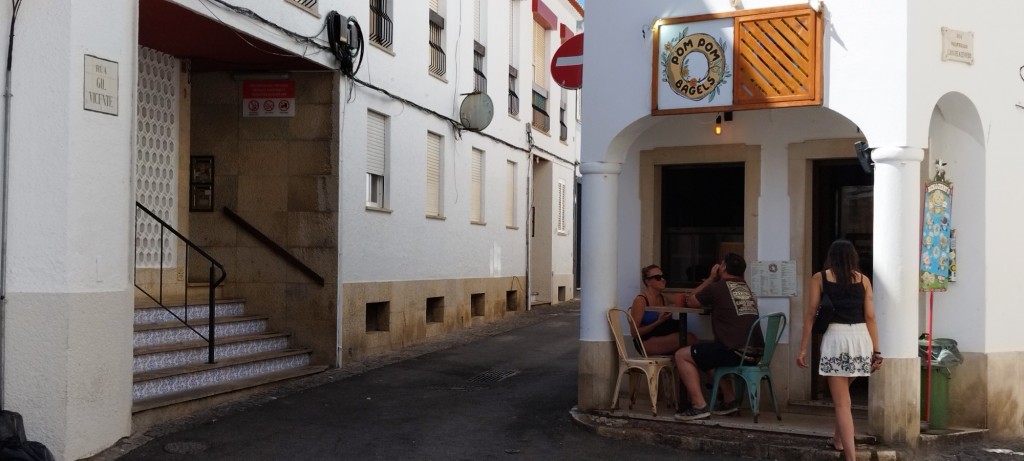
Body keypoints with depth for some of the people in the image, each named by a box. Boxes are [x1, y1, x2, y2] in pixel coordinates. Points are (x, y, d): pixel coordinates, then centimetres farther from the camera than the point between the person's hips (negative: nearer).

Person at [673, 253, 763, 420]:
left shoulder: (718, 287, -3)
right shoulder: (746, 288, 17)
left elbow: (690, 302, 13)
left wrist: (711, 279, 20)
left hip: (735, 353, -8)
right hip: (756, 353, 8)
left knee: (682, 355, 3)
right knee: (712, 352, 35)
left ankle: (699, 406, -6)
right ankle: (730, 400, 26)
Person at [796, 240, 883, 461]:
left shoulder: (820, 278, 6)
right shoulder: (863, 280, 11)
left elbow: (810, 314, 1)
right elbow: (870, 317, 6)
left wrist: (803, 349, 4)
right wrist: (877, 351, 8)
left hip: (836, 338, -3)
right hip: (860, 338, 3)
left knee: (842, 402, -2)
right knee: (842, 393, 26)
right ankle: (838, 439, 37)